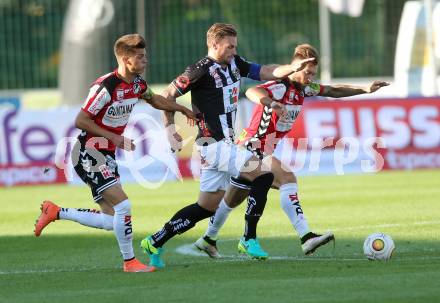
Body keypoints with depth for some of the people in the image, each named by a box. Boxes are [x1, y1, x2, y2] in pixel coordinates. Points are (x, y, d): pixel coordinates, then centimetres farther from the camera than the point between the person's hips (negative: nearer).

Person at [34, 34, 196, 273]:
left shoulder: (137, 84, 3)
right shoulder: (105, 86, -22)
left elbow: (155, 100, 26)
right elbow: (80, 121, -19)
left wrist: (183, 110, 24)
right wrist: (114, 137, -22)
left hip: (107, 155, 9)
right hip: (89, 153, -9)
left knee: (111, 221, 5)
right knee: (123, 206, -17)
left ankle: (55, 213, 21)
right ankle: (130, 262, -4)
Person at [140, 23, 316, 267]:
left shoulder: (234, 64, 11)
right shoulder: (202, 70, -13)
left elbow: (266, 72, 9)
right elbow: (168, 94, -7)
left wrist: (292, 68, -8)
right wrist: (170, 127, -10)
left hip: (226, 143, 9)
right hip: (213, 144, -9)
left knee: (207, 208, 12)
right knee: (263, 174, -16)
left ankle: (155, 242, 18)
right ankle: (249, 239, -8)